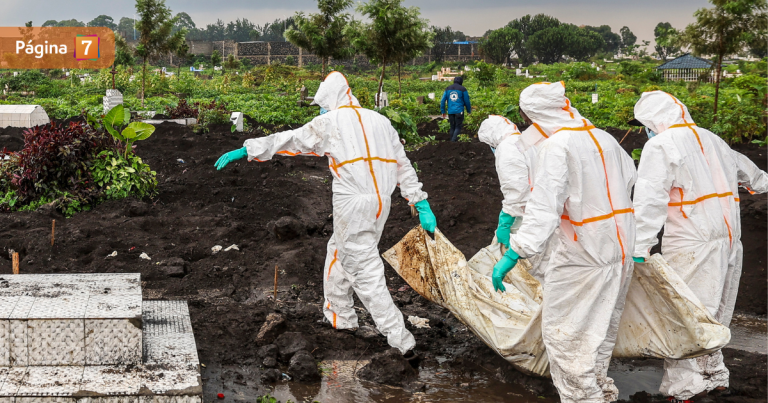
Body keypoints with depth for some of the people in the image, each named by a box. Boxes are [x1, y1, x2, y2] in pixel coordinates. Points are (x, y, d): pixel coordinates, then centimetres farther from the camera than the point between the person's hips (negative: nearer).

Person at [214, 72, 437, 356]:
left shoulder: (330, 122, -1)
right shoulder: (380, 121, 16)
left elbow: (289, 140, 3)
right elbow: (403, 167, 14)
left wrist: (245, 151, 11)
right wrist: (422, 206, 14)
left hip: (352, 203, -7)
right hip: (382, 201, 7)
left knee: (365, 271, -2)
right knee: (339, 251, 26)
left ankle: (400, 338, -4)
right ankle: (339, 314, 38)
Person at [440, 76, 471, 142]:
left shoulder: (448, 89, 10)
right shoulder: (463, 89, -1)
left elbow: (442, 101, 7)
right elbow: (467, 101, 2)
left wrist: (443, 111, 12)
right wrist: (469, 111, 16)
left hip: (450, 112, 4)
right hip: (459, 111, -4)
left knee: (452, 127, 14)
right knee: (458, 127, 0)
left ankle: (452, 141, 18)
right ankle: (454, 140, -18)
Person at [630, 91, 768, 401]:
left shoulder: (660, 146, -9)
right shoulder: (712, 139, 16)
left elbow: (650, 200, -19)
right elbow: (743, 168, 35)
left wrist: (640, 246, -23)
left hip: (692, 246, -8)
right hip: (729, 239, 8)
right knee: (713, 316, 18)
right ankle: (713, 375, 28)